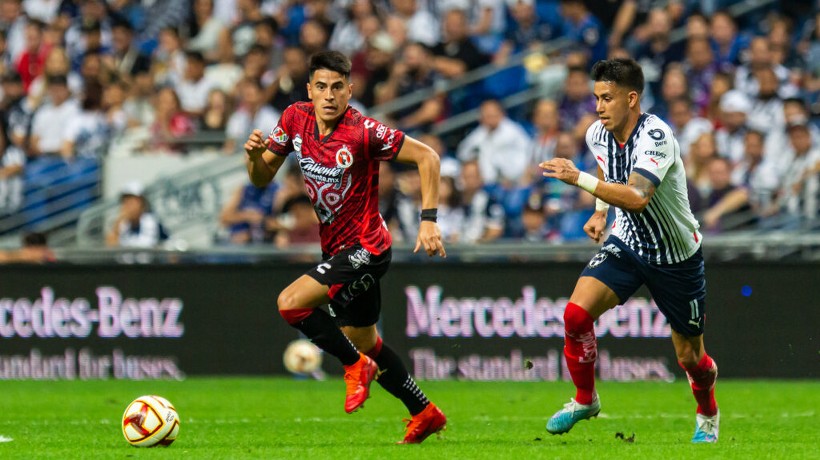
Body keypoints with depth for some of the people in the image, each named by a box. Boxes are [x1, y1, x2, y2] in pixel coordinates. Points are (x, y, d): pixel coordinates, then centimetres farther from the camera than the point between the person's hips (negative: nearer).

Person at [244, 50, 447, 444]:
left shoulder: (362, 131, -22)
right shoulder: (295, 119, -4)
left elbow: (426, 157, -17)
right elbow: (262, 178, 4)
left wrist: (428, 219, -23)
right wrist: (255, 155, -19)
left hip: (365, 248, -8)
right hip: (336, 247, 8)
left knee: (291, 303, -21)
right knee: (365, 343, 18)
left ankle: (356, 366, -1)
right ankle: (425, 415, 33)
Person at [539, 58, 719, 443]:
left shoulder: (656, 136, -29)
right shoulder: (598, 135, -7)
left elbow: (637, 196, -44)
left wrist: (579, 179, -45)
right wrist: (600, 213, 8)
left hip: (676, 258, -5)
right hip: (626, 244, 5)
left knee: (690, 357, 7)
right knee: (576, 313, -19)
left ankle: (707, 413, 39)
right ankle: (584, 400, 2)